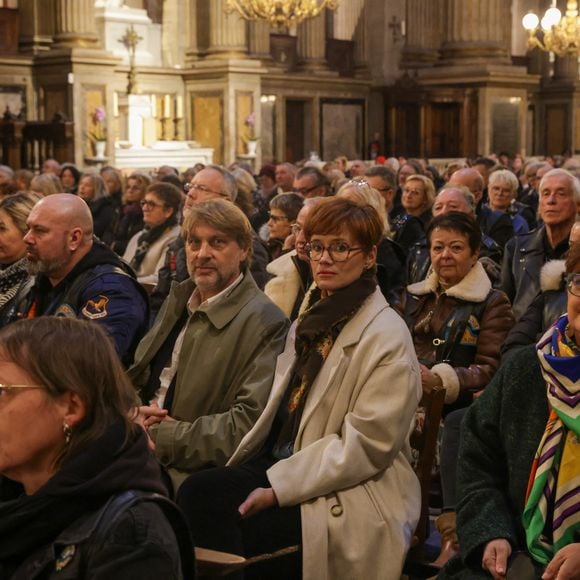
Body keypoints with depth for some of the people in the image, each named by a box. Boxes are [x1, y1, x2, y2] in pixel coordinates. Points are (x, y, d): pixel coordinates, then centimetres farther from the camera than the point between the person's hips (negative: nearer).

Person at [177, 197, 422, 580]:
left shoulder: (387, 337, -10)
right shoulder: (312, 319, 15)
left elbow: (366, 442, -16)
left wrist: (277, 486, -20)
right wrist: (255, 471, 2)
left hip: (350, 497, -7)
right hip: (281, 462, 7)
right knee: (200, 491, -21)